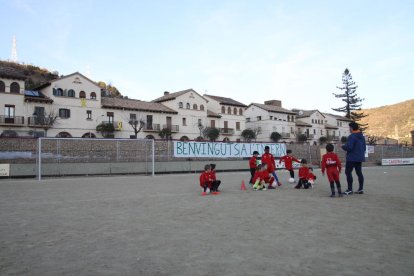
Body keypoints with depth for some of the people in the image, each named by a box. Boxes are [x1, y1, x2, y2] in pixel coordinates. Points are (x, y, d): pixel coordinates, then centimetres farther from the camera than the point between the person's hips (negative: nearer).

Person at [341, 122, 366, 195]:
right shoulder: (362, 137, 12)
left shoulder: (352, 136, -16)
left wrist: (343, 146, -5)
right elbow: (364, 147, 17)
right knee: (359, 172, 12)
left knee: (348, 172, -3)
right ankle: (361, 189, 15)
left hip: (352, 158, -9)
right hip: (360, 158, 9)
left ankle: (350, 189, -5)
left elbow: (349, 147, -23)